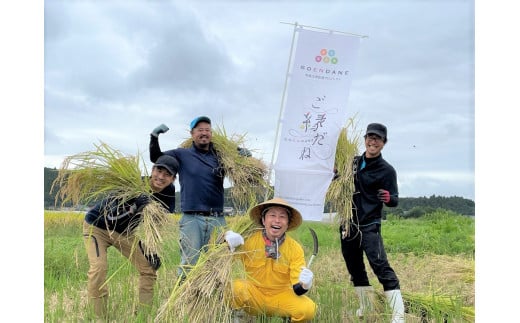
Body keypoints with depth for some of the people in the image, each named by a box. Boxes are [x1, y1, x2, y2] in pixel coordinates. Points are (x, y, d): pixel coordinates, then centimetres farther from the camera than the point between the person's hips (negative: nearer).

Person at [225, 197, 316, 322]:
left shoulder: (295, 248, -9)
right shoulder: (249, 239, -11)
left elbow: (297, 289, -10)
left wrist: (304, 285, -34)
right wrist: (228, 238, -26)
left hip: (282, 297, 1)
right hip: (254, 295, -1)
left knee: (308, 309, -25)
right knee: (235, 287, -31)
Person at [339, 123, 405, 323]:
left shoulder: (387, 170, -7)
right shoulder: (353, 162, 7)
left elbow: (394, 200, -7)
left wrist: (389, 198, -31)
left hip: (369, 226, -6)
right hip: (348, 224, 6)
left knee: (380, 266, -16)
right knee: (354, 267, 15)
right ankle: (365, 306, 33)